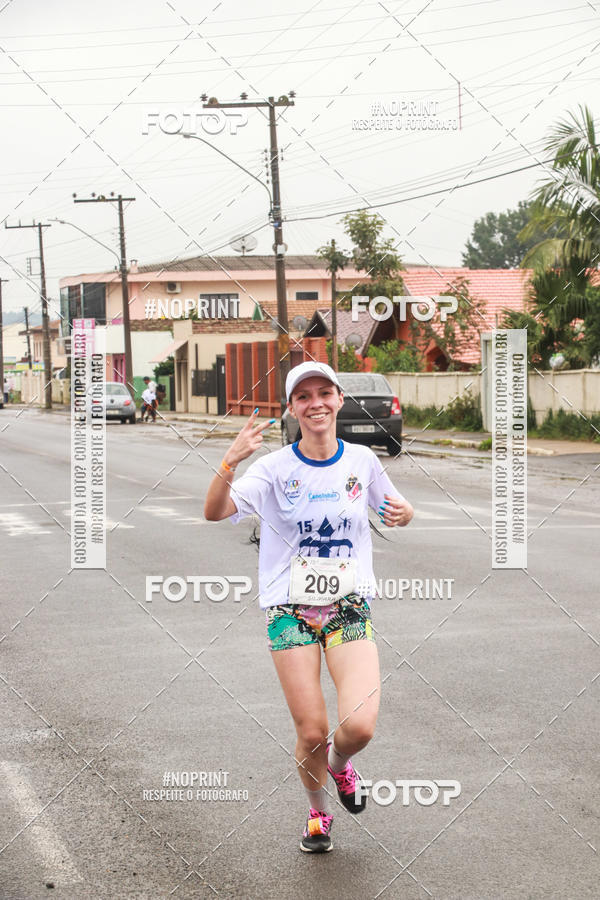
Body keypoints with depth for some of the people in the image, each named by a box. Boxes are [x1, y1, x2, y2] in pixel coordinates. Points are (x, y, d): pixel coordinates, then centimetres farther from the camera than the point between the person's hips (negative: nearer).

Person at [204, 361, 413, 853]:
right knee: (312, 732, -3)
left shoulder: (362, 460, 2)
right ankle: (318, 812, 27)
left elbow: (396, 508, 18)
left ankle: (339, 764, 22)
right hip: (292, 609, -1)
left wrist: (402, 513, -6)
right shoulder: (275, 467, -6)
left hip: (350, 606, 1)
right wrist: (231, 460, -34)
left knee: (360, 726, -16)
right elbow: (215, 512, -17)